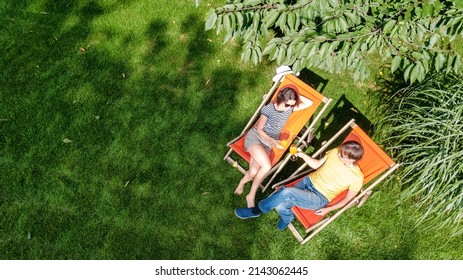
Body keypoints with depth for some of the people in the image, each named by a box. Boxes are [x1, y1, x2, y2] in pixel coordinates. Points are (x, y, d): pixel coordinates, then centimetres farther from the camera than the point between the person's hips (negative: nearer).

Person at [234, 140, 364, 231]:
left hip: (319, 199, -4)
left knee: (287, 192, -31)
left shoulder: (357, 178, -15)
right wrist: (302, 155, -7)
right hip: (308, 181, 4)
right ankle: (288, 217, 15)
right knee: (281, 207, -22)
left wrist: (329, 209, -9)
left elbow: (348, 198, -2)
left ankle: (258, 209, -6)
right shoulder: (336, 152, -6)